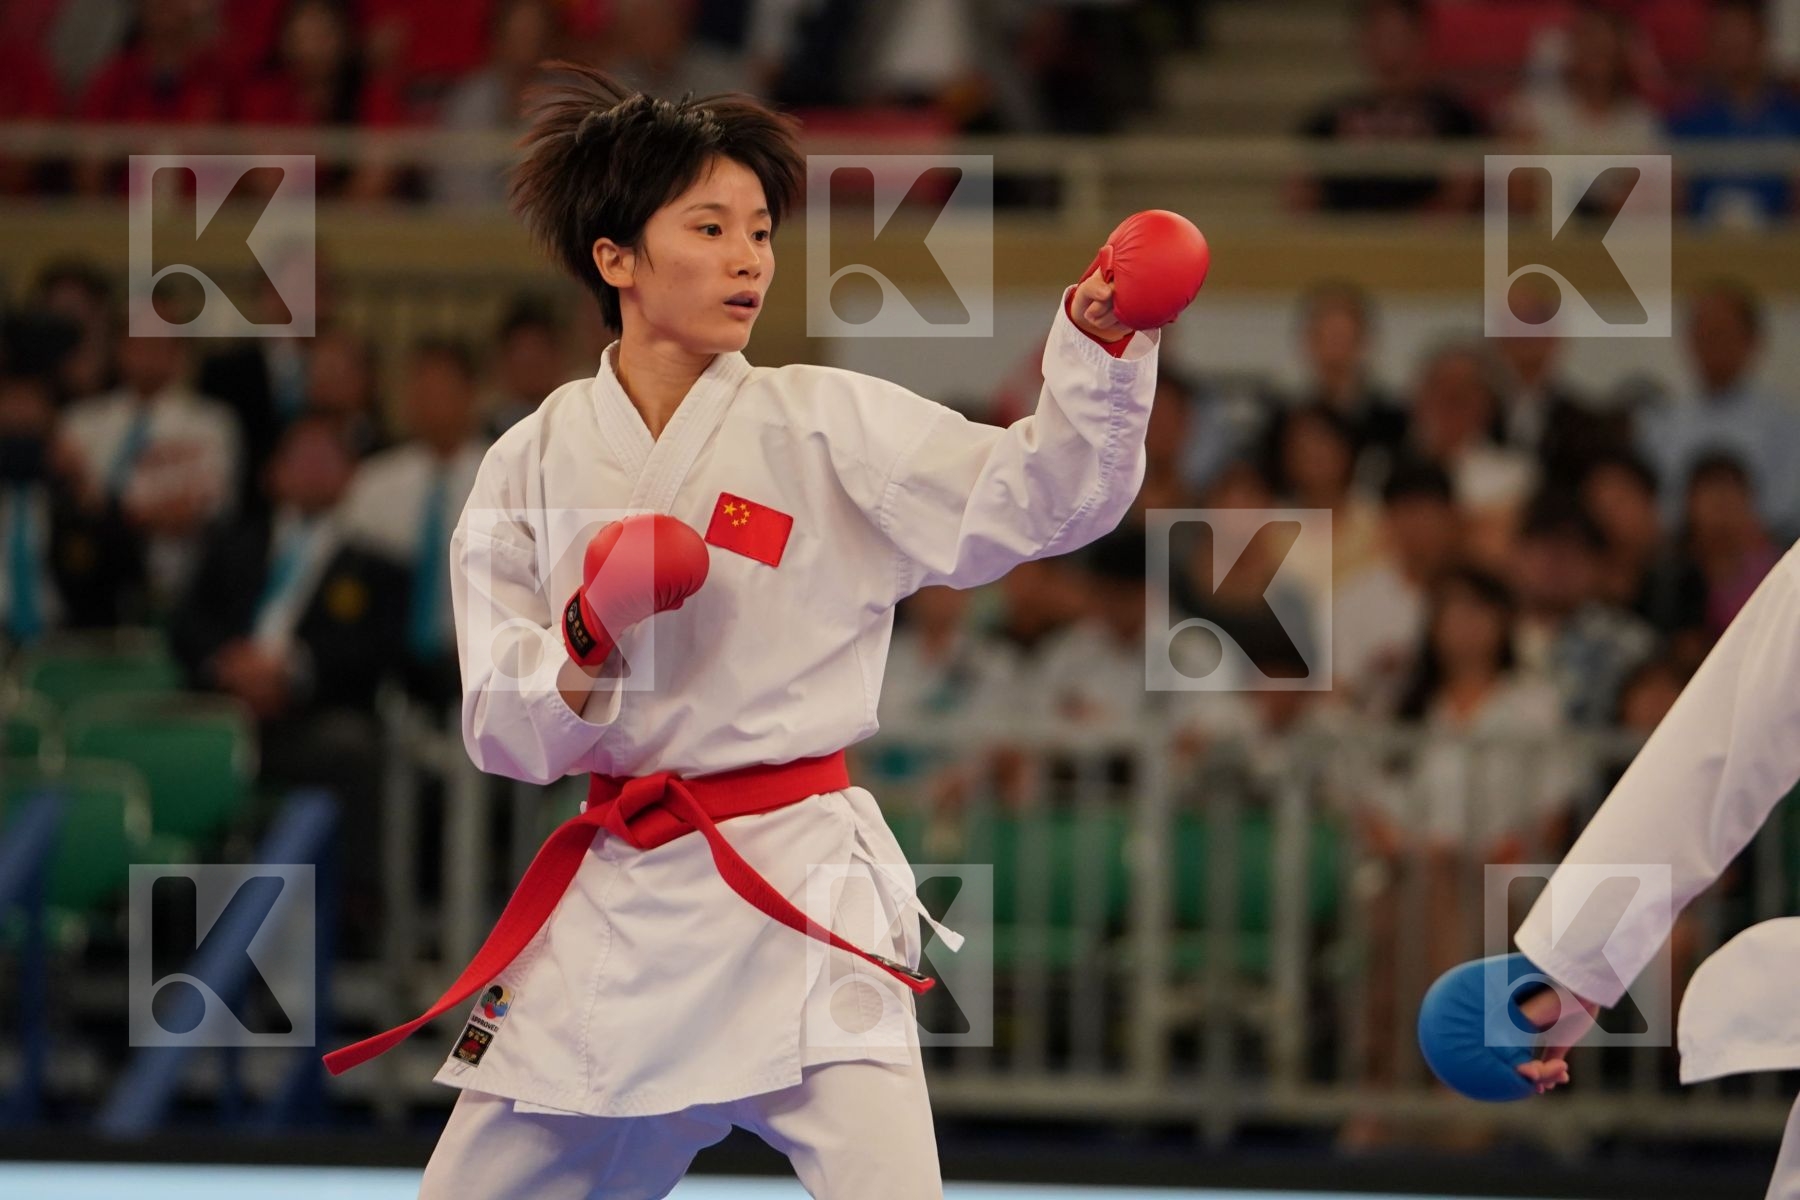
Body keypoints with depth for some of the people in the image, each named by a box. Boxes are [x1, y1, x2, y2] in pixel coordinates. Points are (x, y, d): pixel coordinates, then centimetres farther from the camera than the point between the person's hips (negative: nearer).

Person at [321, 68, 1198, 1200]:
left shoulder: (828, 425, -2)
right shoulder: (534, 465, 5)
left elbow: (1042, 497, -14)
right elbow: (504, 735, 5)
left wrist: (1101, 342, -29)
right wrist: (587, 646, -15)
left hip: (796, 892, -3)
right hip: (610, 912, 3)